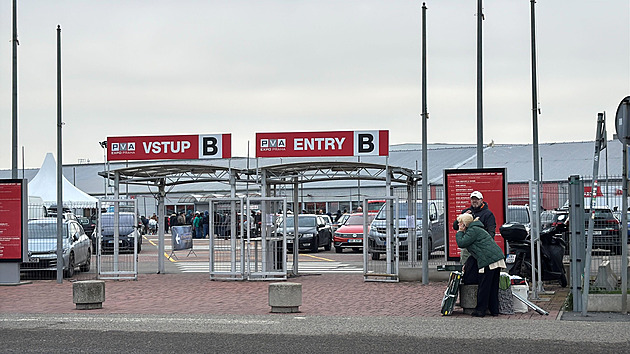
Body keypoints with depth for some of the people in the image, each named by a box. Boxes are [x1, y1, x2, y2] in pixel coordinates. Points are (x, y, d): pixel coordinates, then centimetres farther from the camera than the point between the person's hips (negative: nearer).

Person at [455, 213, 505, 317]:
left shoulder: (473, 230, -6)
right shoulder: (475, 229, 27)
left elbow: (461, 243, -13)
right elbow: (475, 251, 32)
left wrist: (459, 232, 5)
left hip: (489, 260, -10)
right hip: (498, 259, 10)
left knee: (484, 286, -3)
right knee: (493, 286, 12)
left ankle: (480, 310, 2)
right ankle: (494, 310, 14)